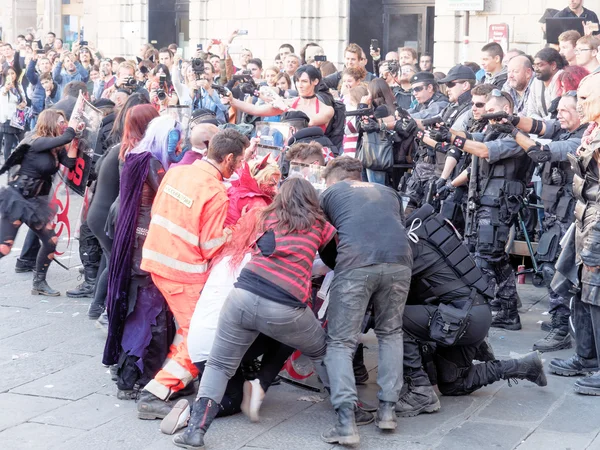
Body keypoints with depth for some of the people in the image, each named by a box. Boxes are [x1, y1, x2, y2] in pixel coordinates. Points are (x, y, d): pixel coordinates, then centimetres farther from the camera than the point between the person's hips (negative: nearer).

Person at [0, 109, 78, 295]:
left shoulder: (57, 148, 7)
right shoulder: (37, 142, -17)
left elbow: (70, 163, -8)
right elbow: (65, 138, -29)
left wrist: (75, 141, -8)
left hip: (35, 202, 8)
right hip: (16, 199, -8)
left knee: (51, 241, 7)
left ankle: (39, 283, 21)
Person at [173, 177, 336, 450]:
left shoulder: (267, 218, 22)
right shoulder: (320, 226, 17)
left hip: (243, 296, 1)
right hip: (285, 310, -1)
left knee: (219, 365, 13)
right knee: (322, 353, 26)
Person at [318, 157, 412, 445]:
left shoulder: (331, 193, 24)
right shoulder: (388, 193, 32)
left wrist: (336, 264, 49)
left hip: (356, 264, -3)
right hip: (399, 262, 3)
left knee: (341, 342, 5)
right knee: (390, 333, 24)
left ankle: (346, 422, -10)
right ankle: (387, 409, 15)